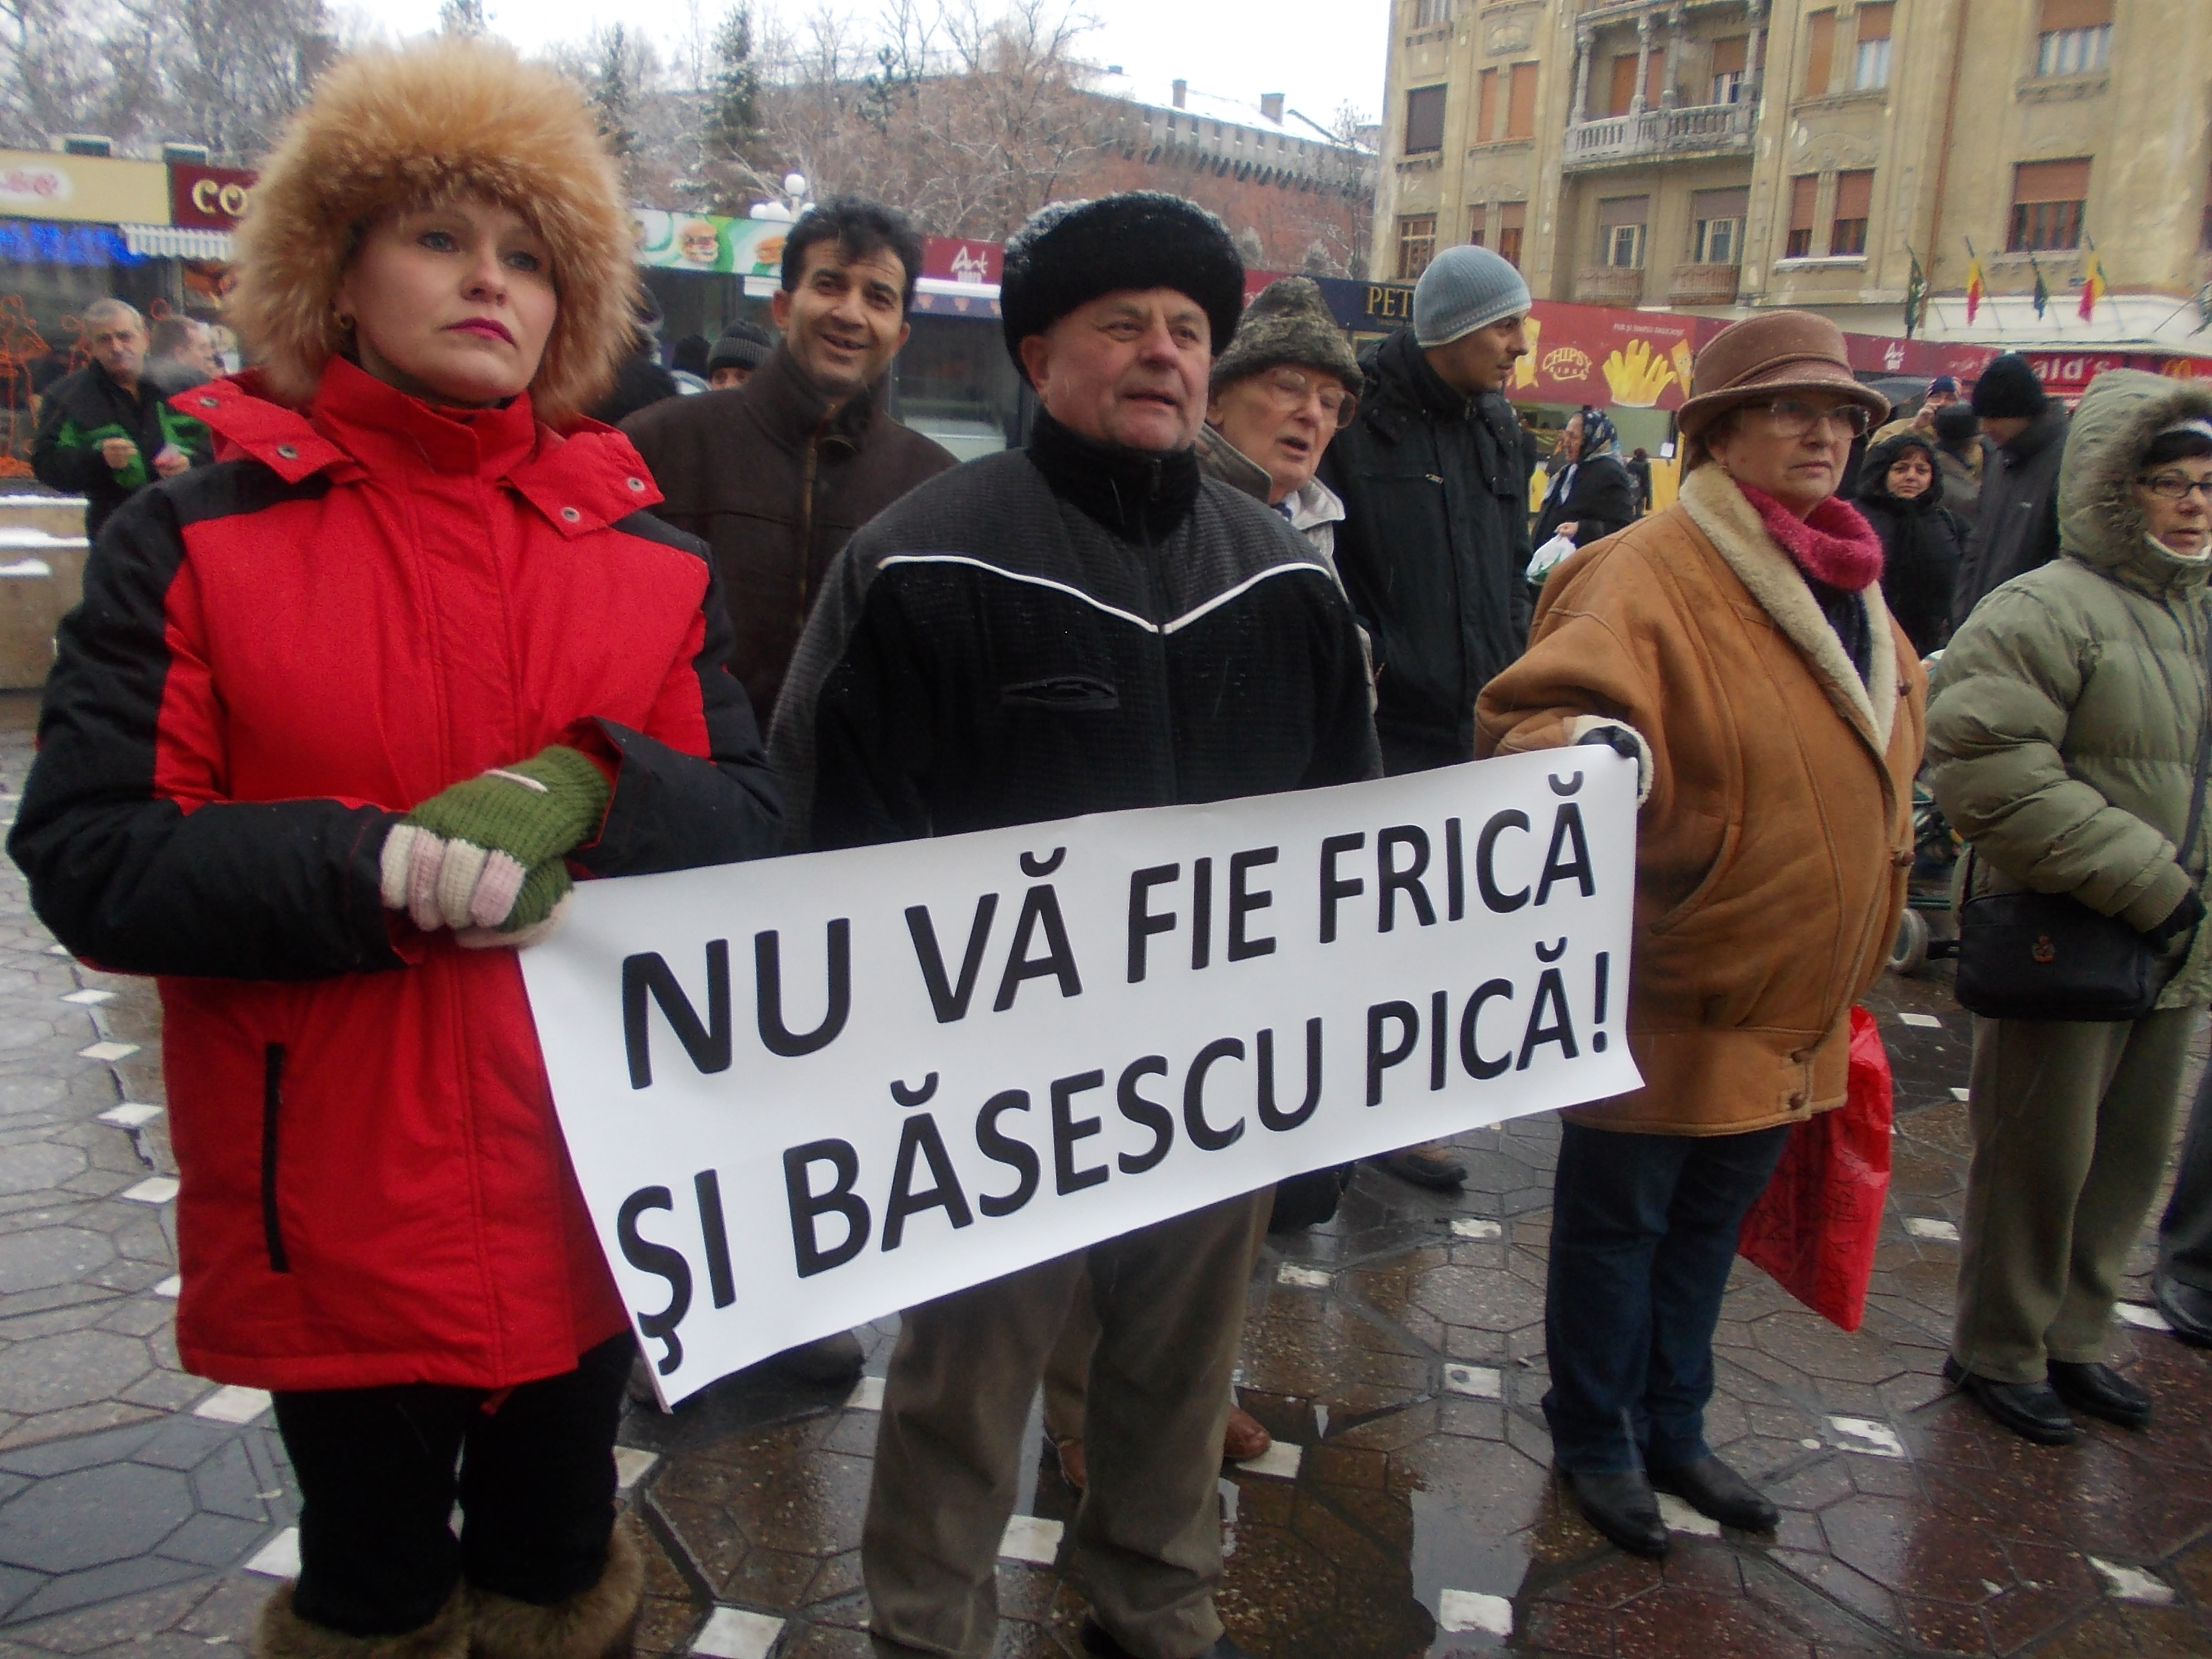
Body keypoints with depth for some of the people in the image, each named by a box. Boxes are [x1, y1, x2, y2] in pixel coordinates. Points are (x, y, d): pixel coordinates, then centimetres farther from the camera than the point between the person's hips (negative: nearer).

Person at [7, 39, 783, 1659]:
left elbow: (755, 831, -1)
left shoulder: (654, 560, 4)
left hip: (592, 1199, 3)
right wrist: (374, 870, -24)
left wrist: (596, 795, -21)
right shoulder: (194, 541, -4)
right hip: (335, 1213, -2)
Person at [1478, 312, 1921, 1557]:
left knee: (1711, 1222, 21)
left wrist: (1863, 932, 27)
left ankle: (1672, 1428, 40)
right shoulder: (1652, 571, -17)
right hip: (1669, 986, -8)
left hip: (1794, 997, 8)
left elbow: (1893, 724, 25)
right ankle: (1595, 1440, 30)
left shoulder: (1848, 586, 11)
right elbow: (1548, 708, -30)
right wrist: (1590, 746, -54)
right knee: (1619, 1218, 9)